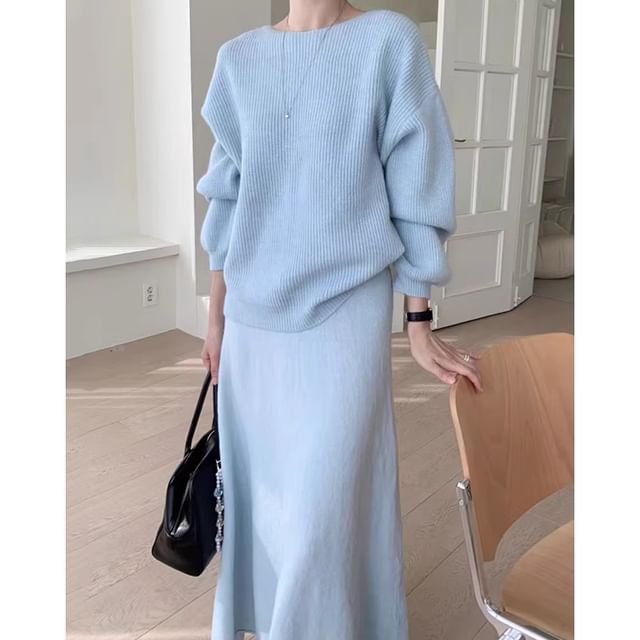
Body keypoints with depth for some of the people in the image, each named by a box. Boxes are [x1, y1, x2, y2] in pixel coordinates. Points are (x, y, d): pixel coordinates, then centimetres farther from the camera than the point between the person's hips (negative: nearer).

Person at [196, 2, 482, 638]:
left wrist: (420, 327, -3)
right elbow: (226, 202, 11)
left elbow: (413, 197, -4)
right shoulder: (239, 58, 7)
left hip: (343, 315, -4)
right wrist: (216, 317, 12)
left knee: (324, 503, 1)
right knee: (256, 484, 17)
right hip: (253, 320, 5)